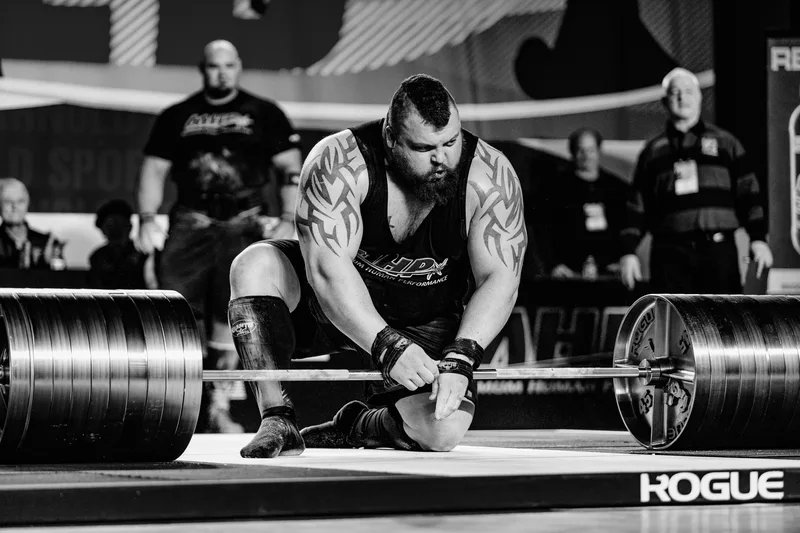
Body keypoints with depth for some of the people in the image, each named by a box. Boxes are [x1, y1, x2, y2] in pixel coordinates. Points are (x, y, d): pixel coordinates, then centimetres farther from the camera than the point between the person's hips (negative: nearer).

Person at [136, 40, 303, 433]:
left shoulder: (264, 115, 9)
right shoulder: (177, 117, 13)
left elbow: (291, 169, 6)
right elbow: (154, 169, 14)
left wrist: (288, 221, -5)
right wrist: (147, 219, 1)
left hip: (244, 225, -1)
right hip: (191, 224, 1)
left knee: (229, 317, -5)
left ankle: (219, 406, 2)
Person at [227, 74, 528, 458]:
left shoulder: (491, 177, -20)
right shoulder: (339, 164, -26)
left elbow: (499, 279, -21)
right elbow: (328, 268, -35)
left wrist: (460, 357, -36)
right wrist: (387, 347, -45)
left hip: (426, 325, 1)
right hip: (336, 304, -1)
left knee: (442, 431, -25)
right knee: (254, 267, -29)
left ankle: (354, 427, 9)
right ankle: (278, 421, -23)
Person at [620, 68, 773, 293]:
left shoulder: (725, 143, 12)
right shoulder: (653, 151, 15)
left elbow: (747, 190, 8)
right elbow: (637, 205, 14)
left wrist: (758, 238, -2)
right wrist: (629, 251, 7)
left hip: (719, 250, -1)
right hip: (670, 252, 1)